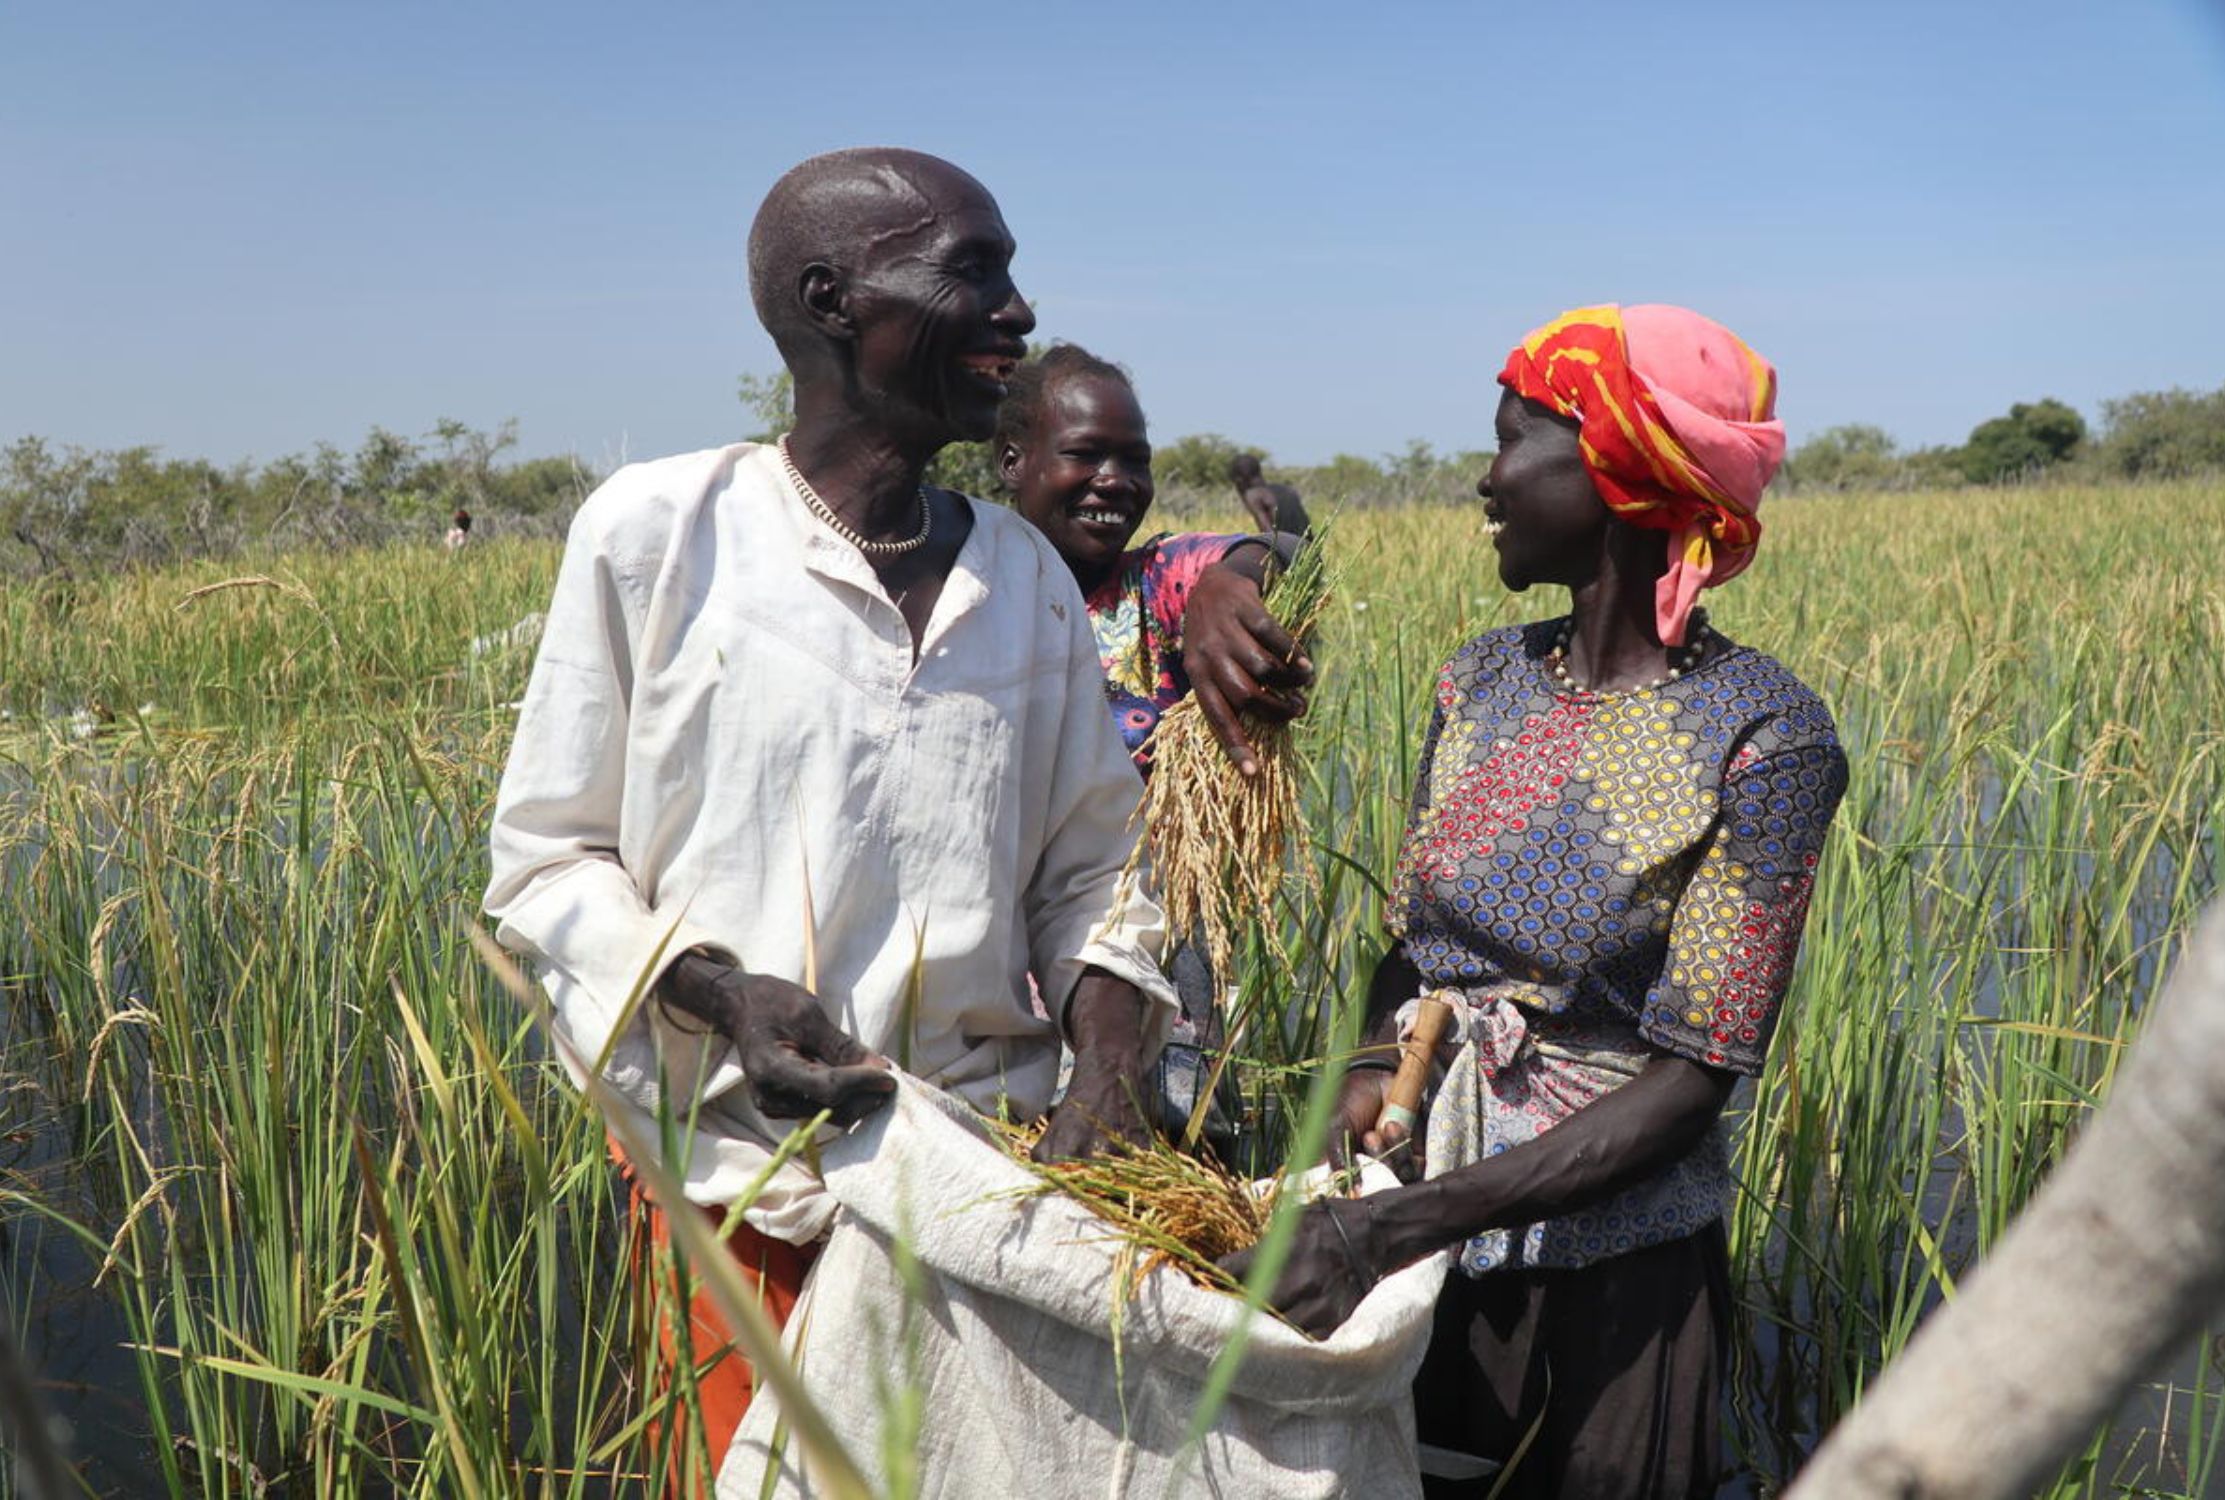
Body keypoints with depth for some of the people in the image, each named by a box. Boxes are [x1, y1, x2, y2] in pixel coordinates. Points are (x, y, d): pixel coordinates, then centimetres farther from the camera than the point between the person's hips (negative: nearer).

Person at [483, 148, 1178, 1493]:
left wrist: (1110, 1068, -8)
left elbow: (1088, 872, 11)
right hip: (748, 1189, -3)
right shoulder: (657, 528, -6)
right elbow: (546, 858, -2)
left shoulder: (1028, 574, 6)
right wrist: (722, 996, -19)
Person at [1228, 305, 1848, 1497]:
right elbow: (1409, 941, 6)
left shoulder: (1765, 737, -16)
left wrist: (1396, 1226, -26)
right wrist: (1364, 1072, -17)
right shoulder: (1481, 681, 1)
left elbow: (1691, 1079, -18)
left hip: (1608, 1274, -4)